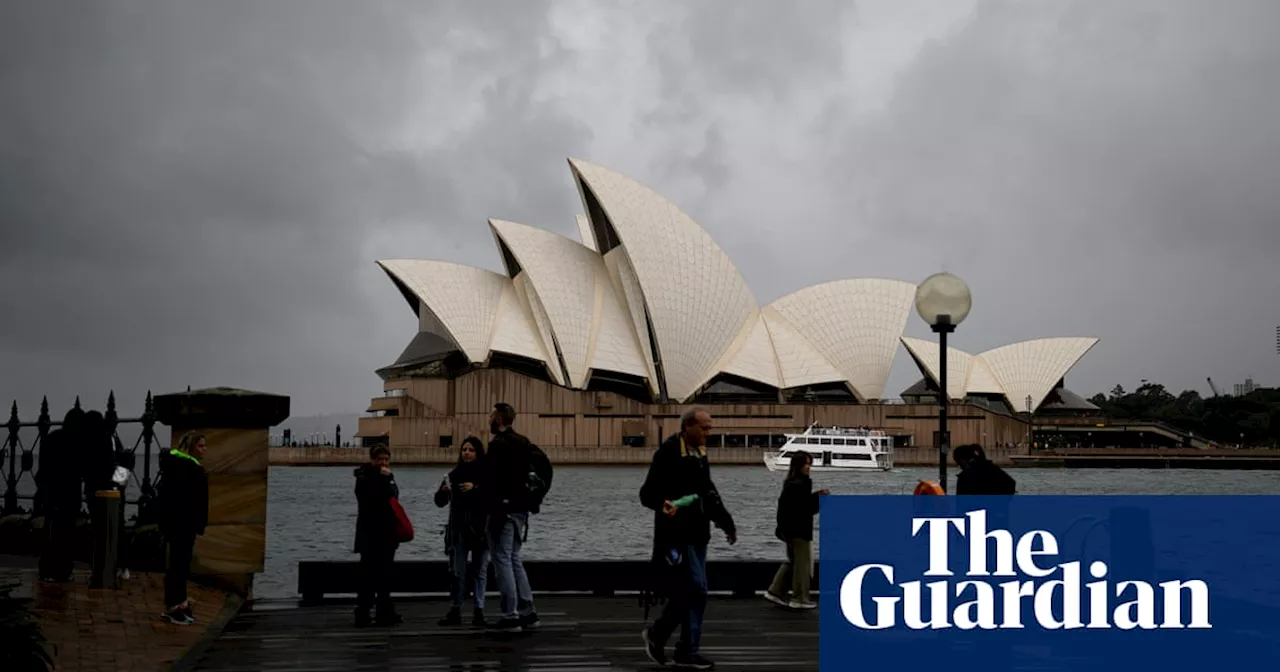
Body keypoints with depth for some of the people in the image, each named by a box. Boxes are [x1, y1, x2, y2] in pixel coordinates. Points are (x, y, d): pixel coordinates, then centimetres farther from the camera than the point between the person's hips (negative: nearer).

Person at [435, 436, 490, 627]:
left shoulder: (486, 474, -2)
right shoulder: (454, 474, 7)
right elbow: (440, 502, 4)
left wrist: (476, 488, -28)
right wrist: (443, 491, -16)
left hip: (480, 530, -2)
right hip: (458, 529, 2)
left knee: (480, 571, 2)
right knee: (456, 571, 3)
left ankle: (479, 611, 5)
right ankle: (455, 611, 8)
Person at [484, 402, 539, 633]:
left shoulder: (498, 445, -14)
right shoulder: (524, 444, 13)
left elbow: (492, 480, -18)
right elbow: (530, 475, 15)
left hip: (503, 508, -9)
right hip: (521, 508, 9)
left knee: (502, 561, -3)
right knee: (515, 559, 16)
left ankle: (510, 616, -3)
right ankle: (528, 612, 15)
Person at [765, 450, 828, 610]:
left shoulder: (790, 483, 11)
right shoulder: (799, 484, -18)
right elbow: (805, 508, -21)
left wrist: (816, 495, 10)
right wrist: (819, 497, -11)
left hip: (790, 529, 10)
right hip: (799, 529, -10)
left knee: (792, 561, 18)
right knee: (803, 562, 0)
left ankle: (775, 592, 17)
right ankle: (800, 599, 7)